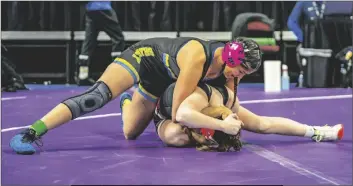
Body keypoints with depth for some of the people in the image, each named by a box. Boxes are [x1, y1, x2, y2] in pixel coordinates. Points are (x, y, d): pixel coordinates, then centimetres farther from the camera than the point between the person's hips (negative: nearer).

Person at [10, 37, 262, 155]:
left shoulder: (233, 65, -17)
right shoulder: (197, 57, -39)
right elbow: (178, 108, -35)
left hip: (161, 79, 8)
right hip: (144, 56, -8)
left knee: (130, 134, 19)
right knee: (98, 95, -34)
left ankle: (128, 100, 55)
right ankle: (31, 132, -39)